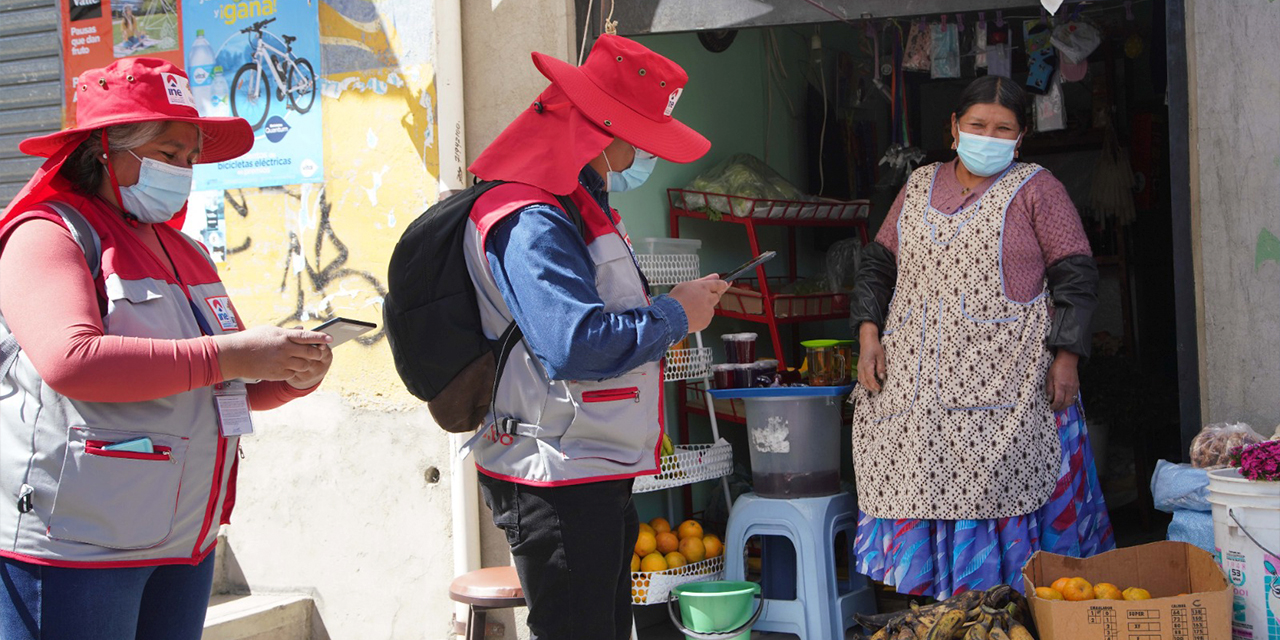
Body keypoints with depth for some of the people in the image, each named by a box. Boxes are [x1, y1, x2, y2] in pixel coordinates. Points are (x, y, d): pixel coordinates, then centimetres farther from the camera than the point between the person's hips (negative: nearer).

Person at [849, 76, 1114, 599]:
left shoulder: (1034, 189, 3)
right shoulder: (919, 186, 15)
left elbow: (1075, 274, 0)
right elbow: (878, 262, 18)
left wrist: (1066, 355, -9)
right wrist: (869, 332, 4)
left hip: (1005, 377, -4)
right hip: (914, 374, 4)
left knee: (1003, 489, -5)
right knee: (921, 488, 2)